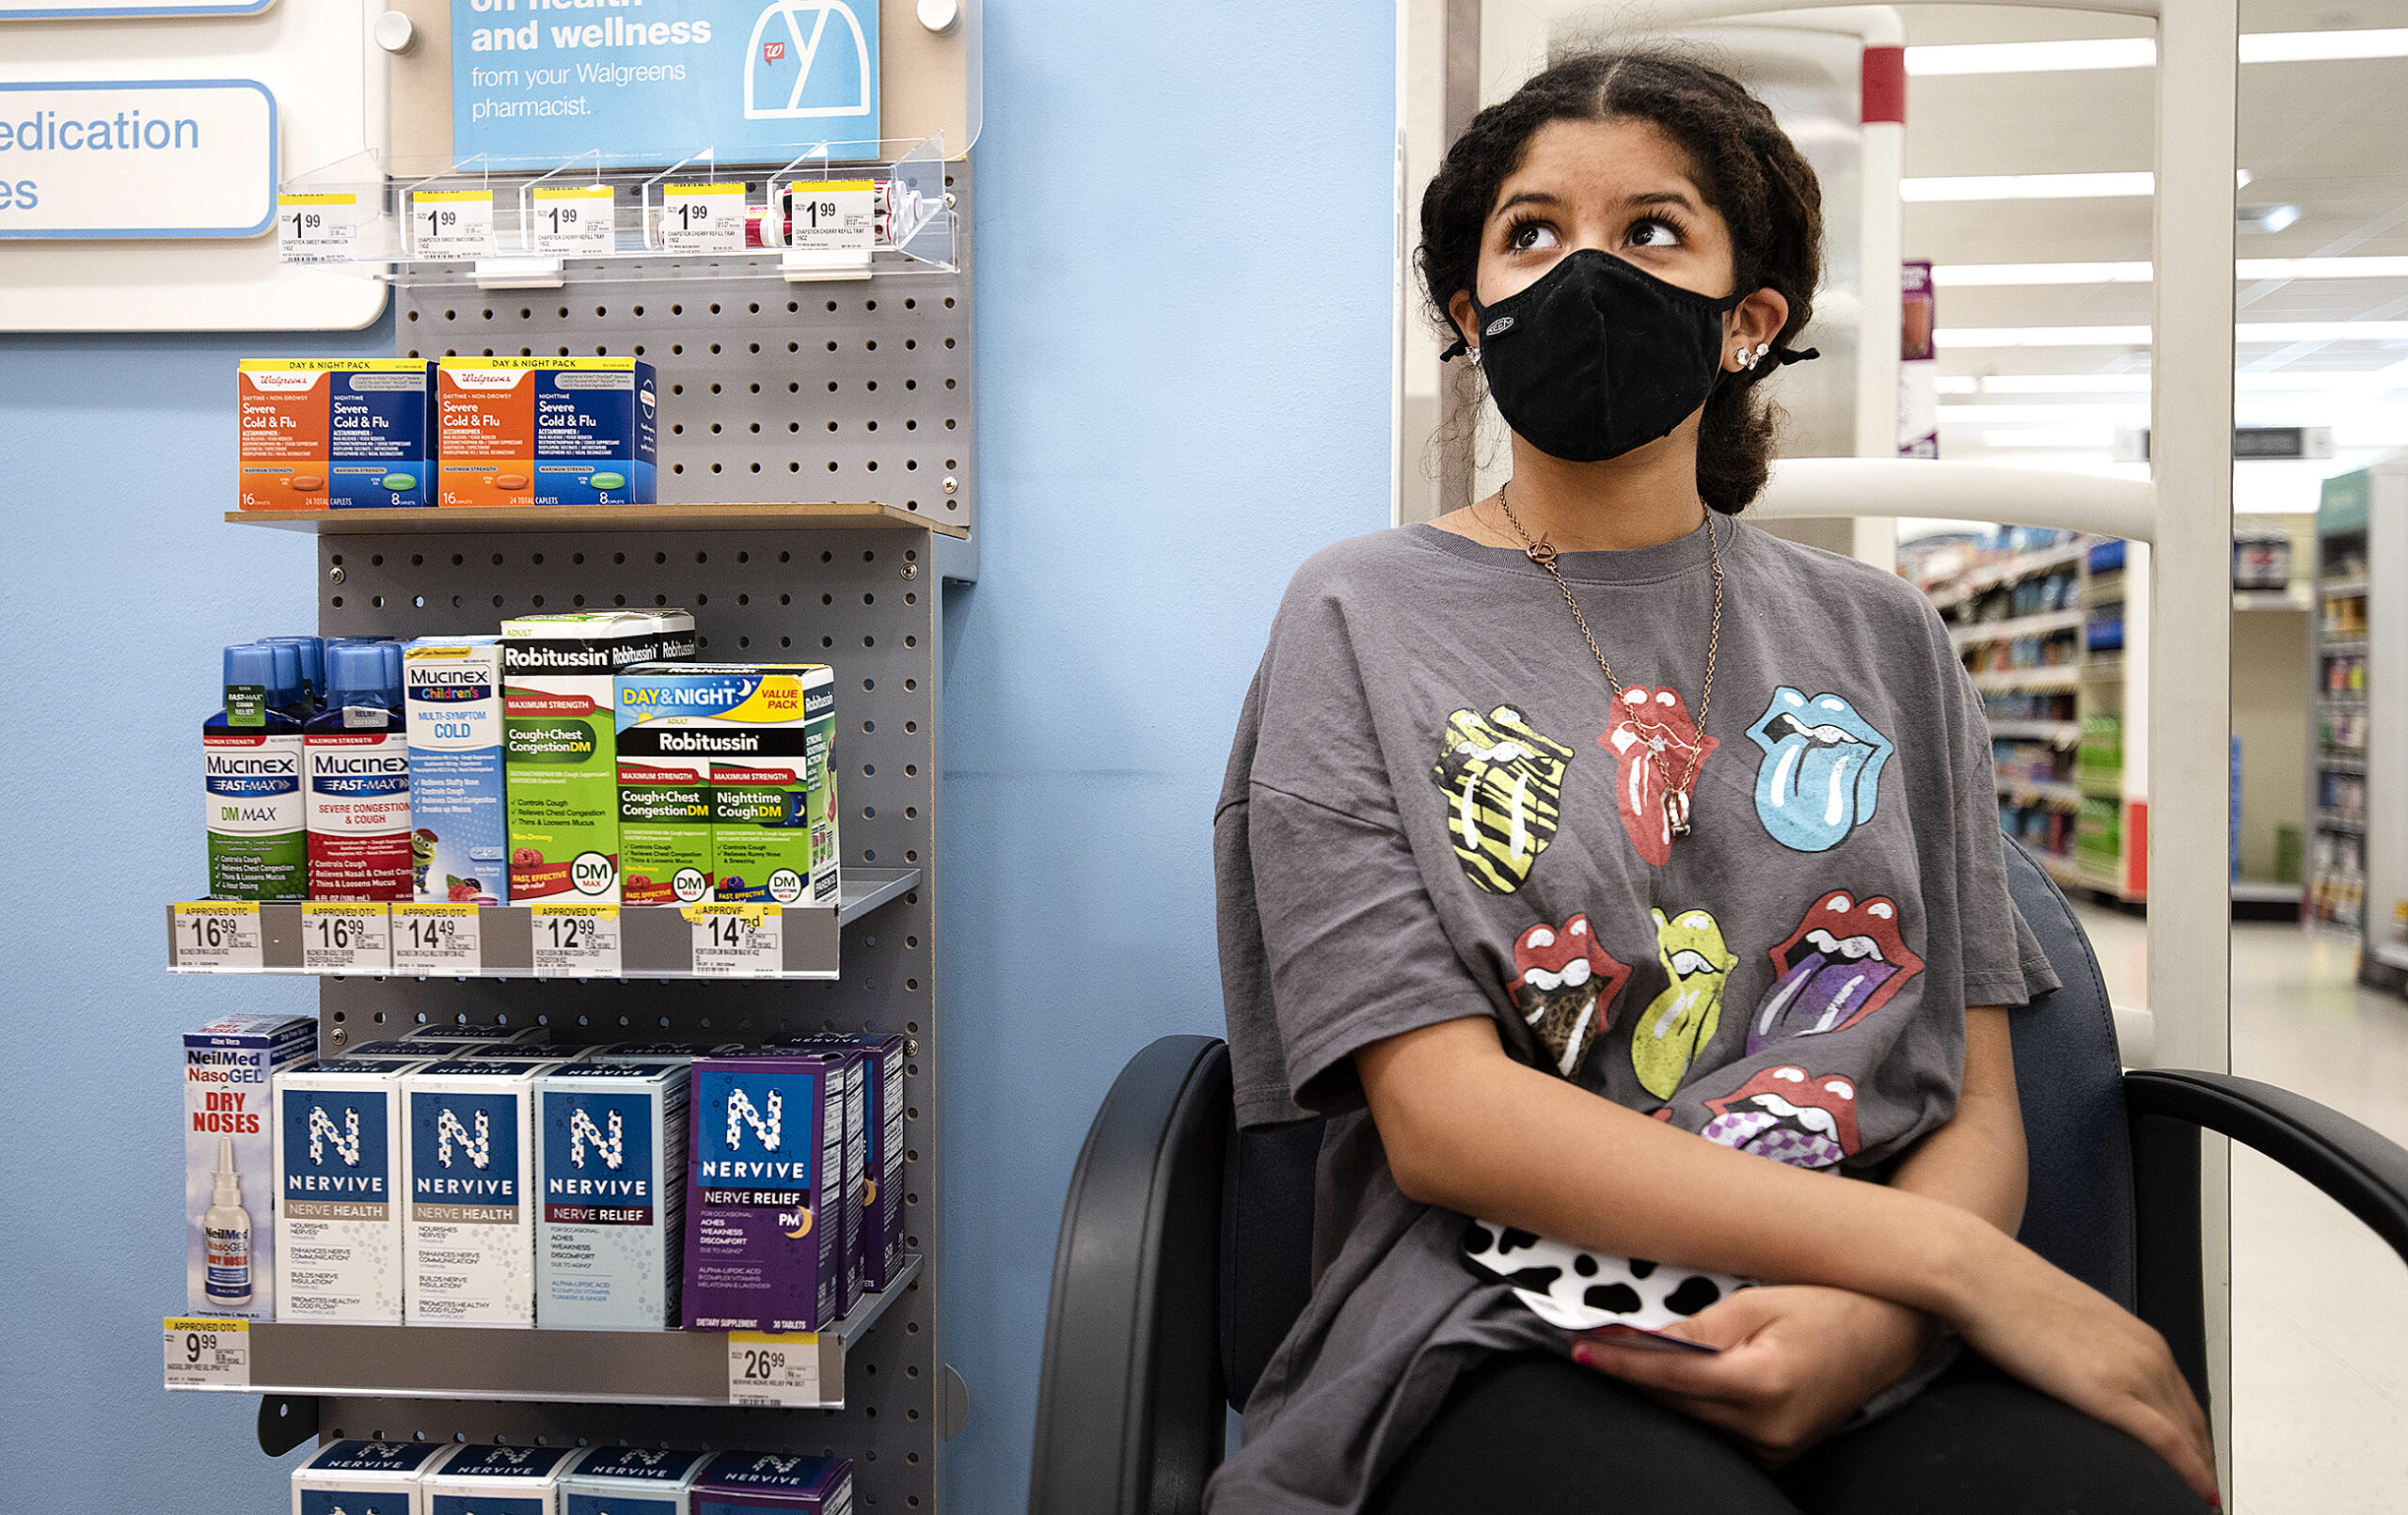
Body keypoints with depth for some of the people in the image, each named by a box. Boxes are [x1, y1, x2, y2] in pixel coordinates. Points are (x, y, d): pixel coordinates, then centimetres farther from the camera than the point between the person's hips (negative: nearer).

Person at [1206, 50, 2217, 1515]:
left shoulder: (1881, 636, 15)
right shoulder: (1366, 617, 4)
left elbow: (1978, 1107, 10)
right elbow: (1439, 1119, -7)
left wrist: (1873, 1324, -15)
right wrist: (1956, 1263, -11)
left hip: (1878, 1343, 3)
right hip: (1499, 1335, -2)